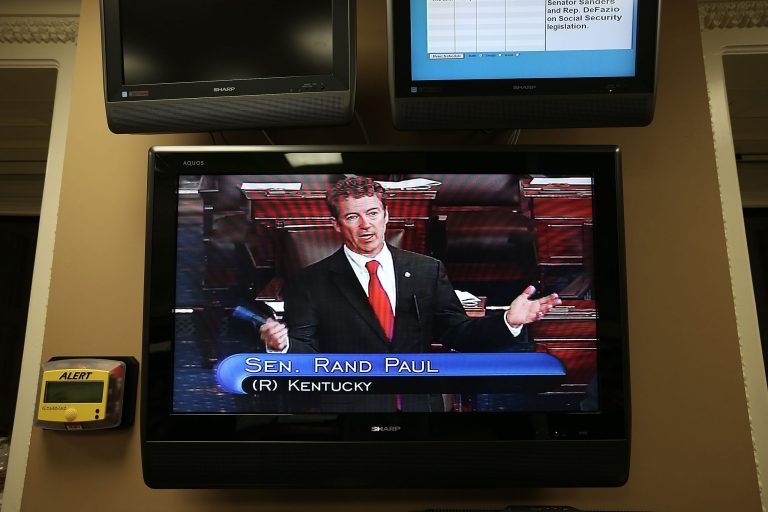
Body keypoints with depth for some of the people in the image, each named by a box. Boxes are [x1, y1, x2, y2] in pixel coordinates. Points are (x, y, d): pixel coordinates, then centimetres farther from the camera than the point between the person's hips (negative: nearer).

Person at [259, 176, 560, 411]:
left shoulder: (428, 271, 1)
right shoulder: (311, 283, -5)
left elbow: (458, 334, 2)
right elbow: (305, 352, -8)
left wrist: (508, 322, -13)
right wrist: (282, 346, -30)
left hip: (420, 405, 3)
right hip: (348, 407, -2)